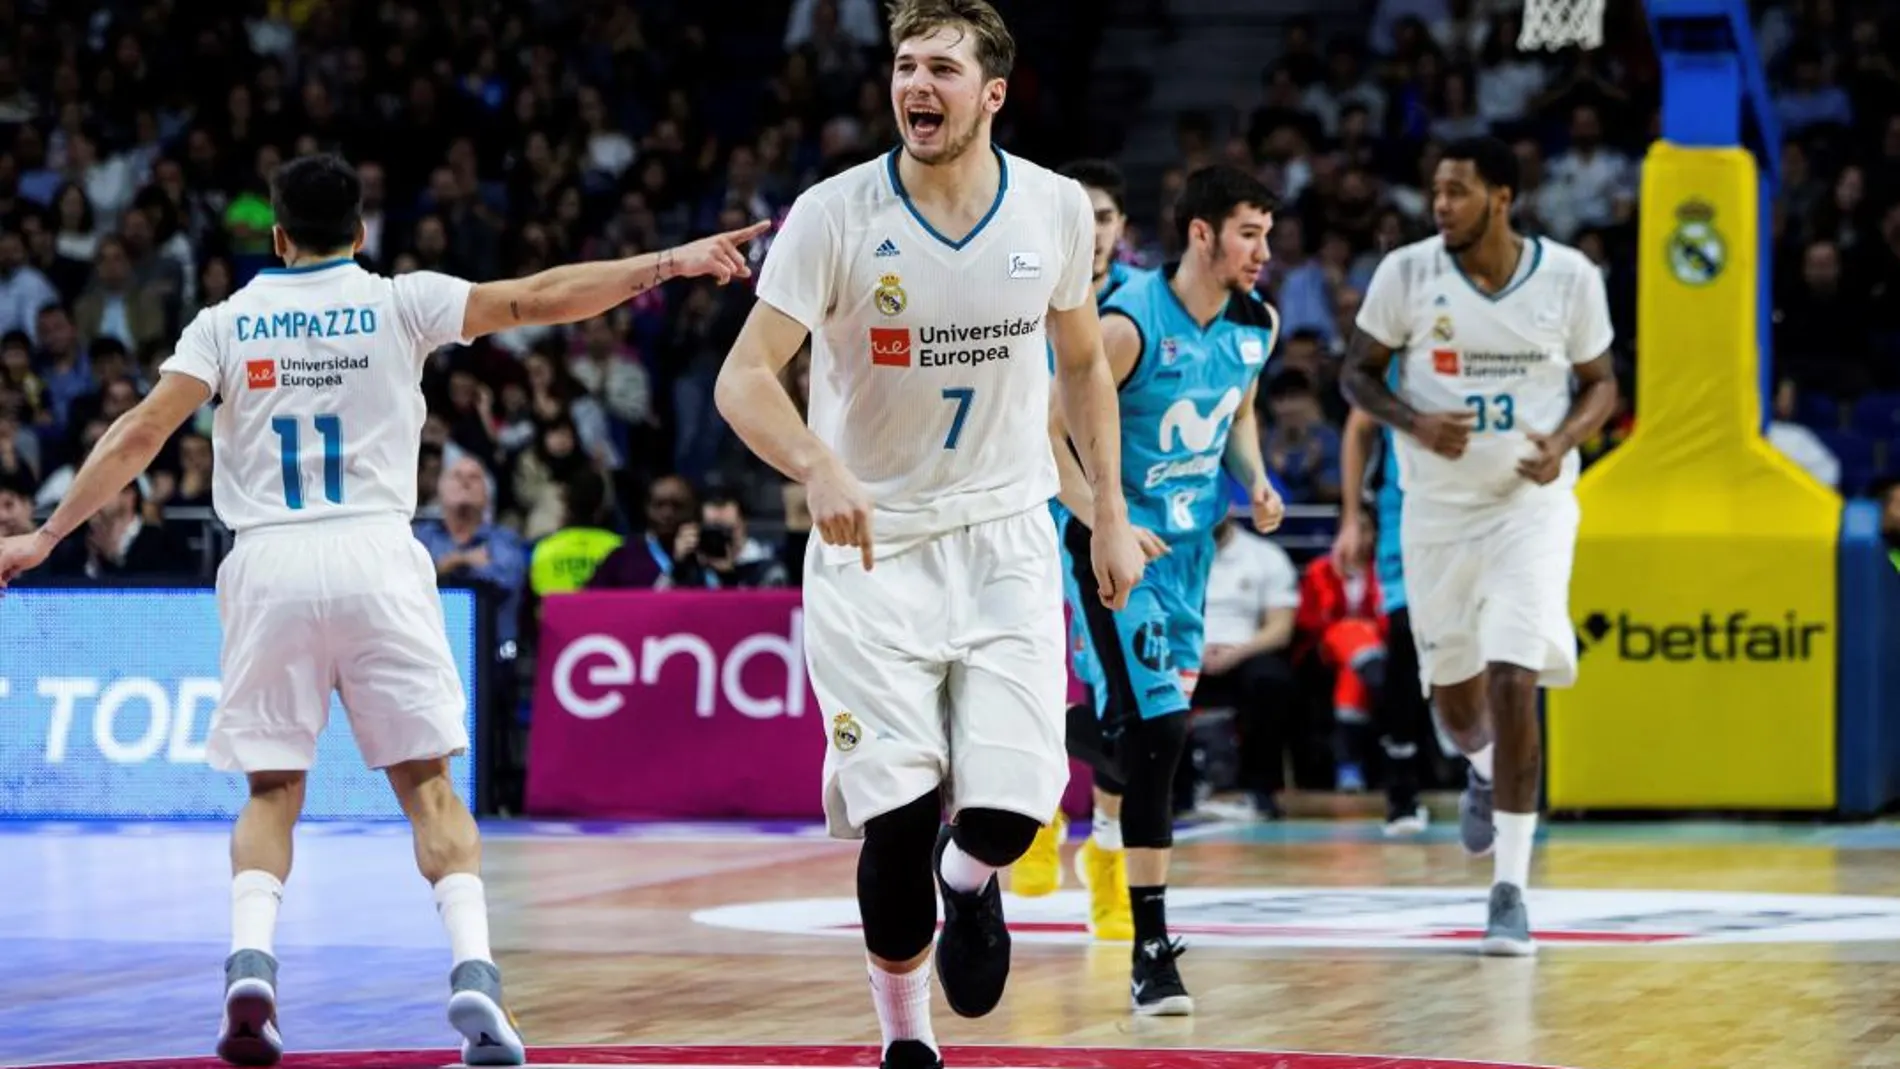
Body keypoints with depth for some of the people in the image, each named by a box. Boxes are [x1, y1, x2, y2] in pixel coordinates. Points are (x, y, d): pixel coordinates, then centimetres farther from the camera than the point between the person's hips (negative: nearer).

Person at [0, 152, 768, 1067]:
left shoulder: (227, 321, 9)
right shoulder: (399, 303, 6)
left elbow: (138, 437, 2)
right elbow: (536, 299, -1)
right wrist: (667, 264, 3)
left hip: (268, 563, 1)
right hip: (376, 555, -1)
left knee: (273, 789, 11)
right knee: (428, 784, 4)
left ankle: (250, 959, -14)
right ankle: (472, 970, -15)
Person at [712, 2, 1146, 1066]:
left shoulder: (1056, 209, -4)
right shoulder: (835, 215, -13)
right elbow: (745, 377, -17)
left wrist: (1112, 515, 11)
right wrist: (821, 469, -36)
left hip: (1007, 540, 2)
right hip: (871, 546, -2)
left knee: (1008, 810, -11)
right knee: (899, 819, -9)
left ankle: (971, 878, 28)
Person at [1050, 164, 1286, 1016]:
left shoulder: (1255, 325, 1)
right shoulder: (1131, 324, -21)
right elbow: (1047, 430, -16)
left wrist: (1255, 481, 3)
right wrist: (1102, 522, -24)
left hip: (1190, 547, 7)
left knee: (1152, 732, 12)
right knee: (1156, 732, -15)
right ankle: (1151, 951, -13)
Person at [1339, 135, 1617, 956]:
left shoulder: (1569, 277, -8)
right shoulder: (1406, 272, -7)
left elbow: (1601, 383, 5)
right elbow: (1357, 373, 2)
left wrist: (1564, 440, -16)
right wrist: (1417, 424, -17)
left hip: (1533, 503, -2)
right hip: (1438, 507, 2)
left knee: (1513, 682, -16)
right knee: (1454, 694, 13)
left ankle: (1511, 887, -10)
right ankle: (1484, 770, 52)